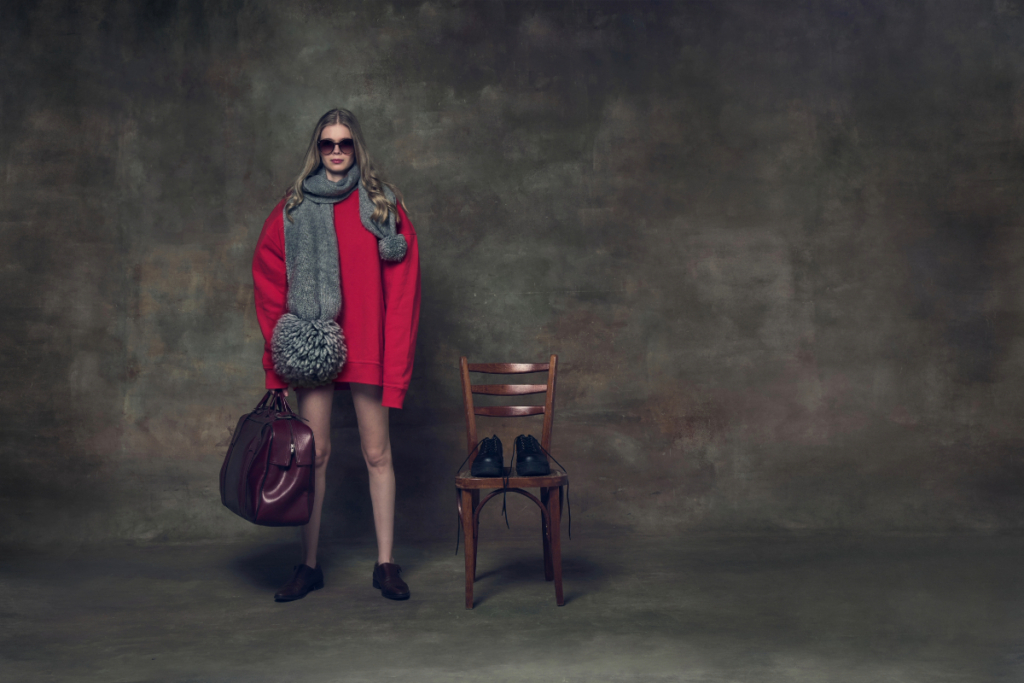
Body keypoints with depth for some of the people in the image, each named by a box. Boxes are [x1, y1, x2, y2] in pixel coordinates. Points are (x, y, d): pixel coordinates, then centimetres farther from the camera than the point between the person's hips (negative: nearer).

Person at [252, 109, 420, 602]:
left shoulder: (384, 204, 4)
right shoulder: (293, 208, 8)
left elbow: (403, 284, 1)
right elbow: (269, 280, 8)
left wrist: (397, 355, -6)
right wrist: (279, 352, 1)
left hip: (367, 347, -1)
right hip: (312, 349, 1)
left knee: (377, 454, 3)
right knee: (314, 453, 6)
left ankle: (386, 564, 12)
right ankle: (308, 565, 15)